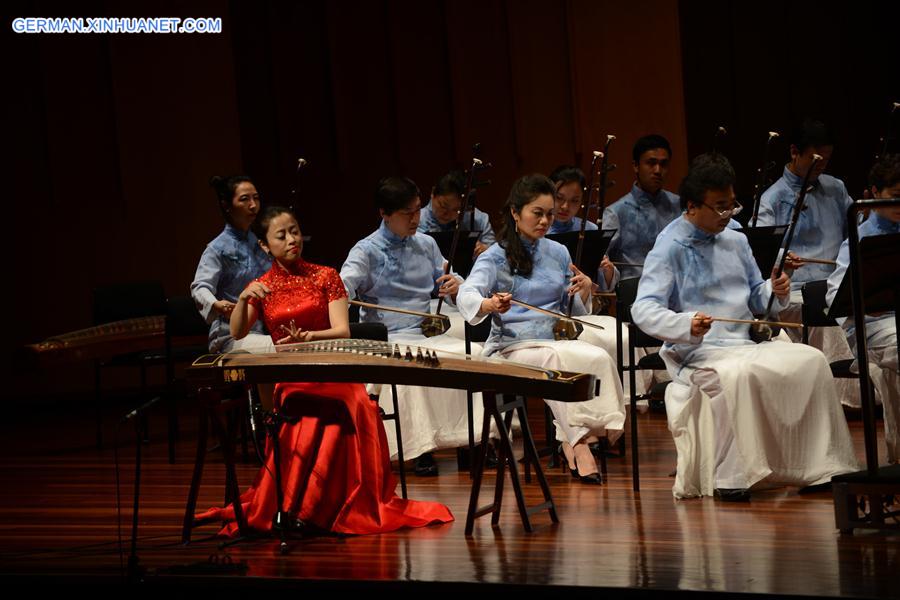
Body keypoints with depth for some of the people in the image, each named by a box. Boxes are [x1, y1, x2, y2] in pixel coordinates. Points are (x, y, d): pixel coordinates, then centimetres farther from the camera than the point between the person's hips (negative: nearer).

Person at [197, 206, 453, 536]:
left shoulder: (325, 276, 9)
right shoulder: (260, 288, 13)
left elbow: (342, 331, -2)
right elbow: (236, 333, -3)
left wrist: (308, 336, -21)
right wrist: (243, 298, -20)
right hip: (289, 378, 0)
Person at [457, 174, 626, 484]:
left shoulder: (558, 253, 16)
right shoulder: (495, 257, 0)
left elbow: (574, 313, 21)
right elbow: (466, 295, -19)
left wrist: (584, 291, -2)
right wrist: (489, 304, -43)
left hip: (557, 339, 4)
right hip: (512, 346, -4)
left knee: (600, 358, -29)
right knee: (557, 360, -38)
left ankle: (574, 440, -24)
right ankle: (578, 440, -32)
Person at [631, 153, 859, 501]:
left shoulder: (736, 242, 19)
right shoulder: (670, 248, -4)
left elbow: (756, 300, 26)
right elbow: (643, 310, -15)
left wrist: (775, 291, 1)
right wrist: (686, 325, -33)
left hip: (744, 345, 7)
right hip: (696, 352, -7)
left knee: (810, 359, -16)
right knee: (739, 373, -38)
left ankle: (817, 465, -12)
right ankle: (732, 475, -30)